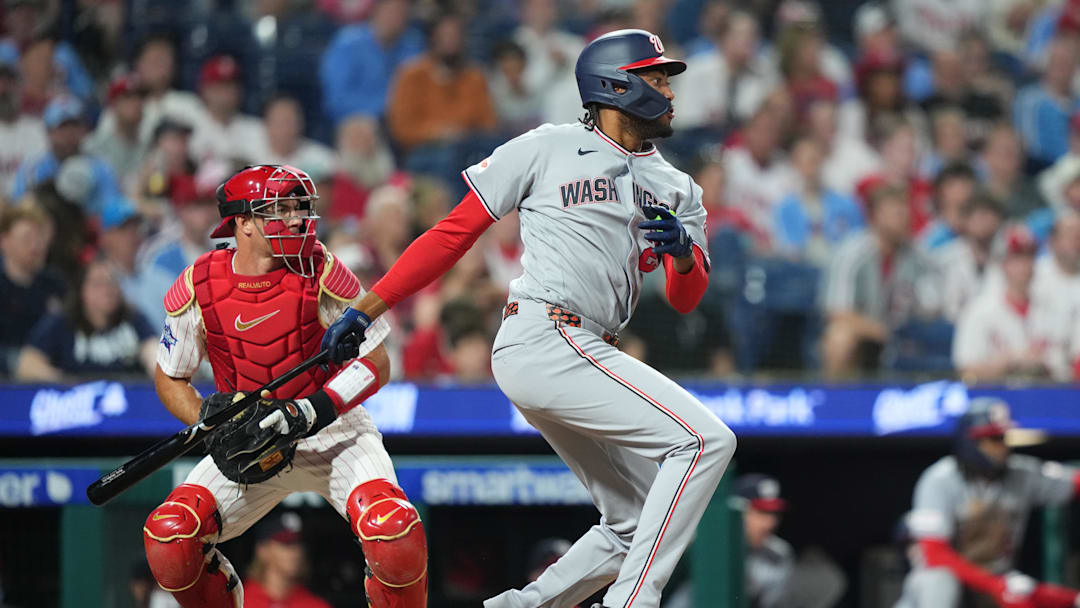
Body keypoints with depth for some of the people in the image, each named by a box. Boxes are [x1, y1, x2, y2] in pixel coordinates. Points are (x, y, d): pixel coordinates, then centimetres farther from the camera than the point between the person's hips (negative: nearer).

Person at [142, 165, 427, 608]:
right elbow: (169, 377, 5)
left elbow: (376, 364, -10)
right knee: (168, 536, -17)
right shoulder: (198, 288, -9)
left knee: (392, 531, -29)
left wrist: (305, 414, -23)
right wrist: (209, 421, -14)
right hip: (252, 442, 2)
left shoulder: (320, 273, -14)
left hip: (332, 432, -2)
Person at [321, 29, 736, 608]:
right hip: (543, 339, -8)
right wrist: (365, 310, 1)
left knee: (638, 526, 8)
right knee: (705, 439, -19)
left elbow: (687, 298, 10)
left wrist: (683, 250, -14)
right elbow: (455, 232, 5)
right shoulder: (548, 149, 3)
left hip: (589, 356, 8)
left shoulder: (676, 188, 19)